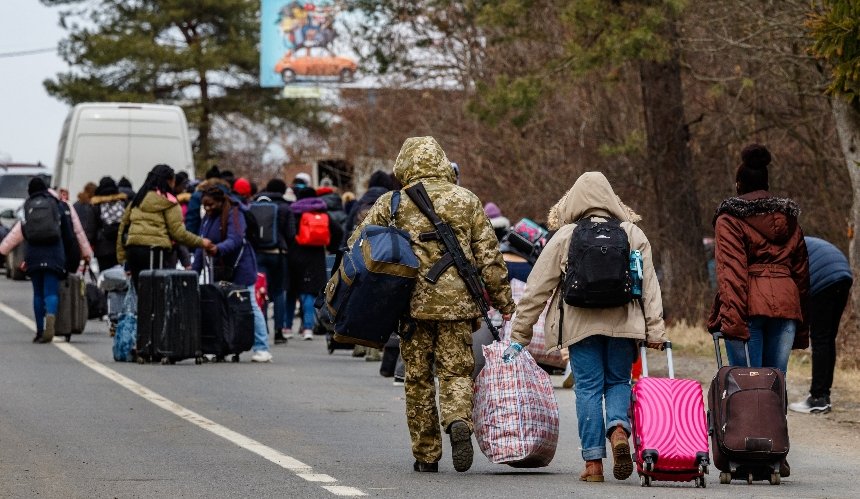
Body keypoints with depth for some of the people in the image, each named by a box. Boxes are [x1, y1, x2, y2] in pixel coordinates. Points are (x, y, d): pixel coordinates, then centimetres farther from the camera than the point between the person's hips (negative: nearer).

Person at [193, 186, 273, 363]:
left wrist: (219, 249, -44)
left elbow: (235, 240, -27)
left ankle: (262, 349, -5)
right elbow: (201, 245, 12)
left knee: (250, 306, -6)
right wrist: (195, 270, 5)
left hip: (240, 268, -7)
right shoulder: (207, 219, 12)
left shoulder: (234, 215, -12)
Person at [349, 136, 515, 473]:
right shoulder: (467, 201, 6)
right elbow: (490, 257, 5)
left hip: (413, 303, 0)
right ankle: (459, 422, -26)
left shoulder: (392, 203, 2)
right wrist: (504, 303, 11)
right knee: (456, 372, 4)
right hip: (458, 302, 0)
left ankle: (426, 455, 12)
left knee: (418, 379, 10)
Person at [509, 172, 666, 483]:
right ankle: (618, 430, -16)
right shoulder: (633, 234, 6)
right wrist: (655, 331, 6)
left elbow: (537, 289, 4)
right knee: (618, 382, 14)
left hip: (580, 325, -1)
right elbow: (650, 286, 4)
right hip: (623, 324, 1)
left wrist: (519, 334, 10)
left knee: (588, 387, 4)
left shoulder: (563, 237, 2)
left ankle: (593, 462, 0)